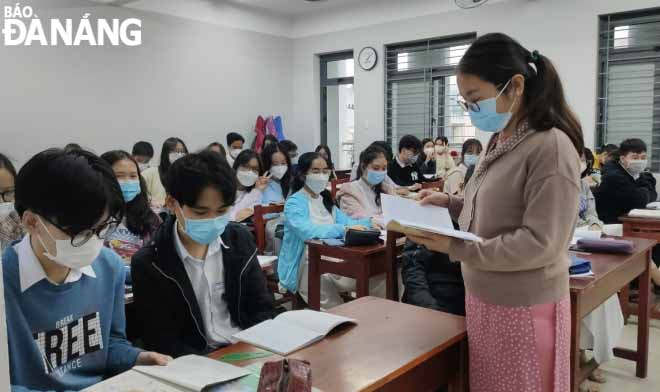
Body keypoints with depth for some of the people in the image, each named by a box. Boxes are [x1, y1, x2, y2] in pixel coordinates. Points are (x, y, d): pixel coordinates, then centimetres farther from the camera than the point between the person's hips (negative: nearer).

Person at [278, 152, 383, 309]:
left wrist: (370, 222, -10)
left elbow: (346, 222, 8)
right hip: (305, 265, -7)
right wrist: (344, 229, -34)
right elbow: (307, 231, -27)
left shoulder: (325, 199, 18)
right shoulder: (295, 202, -8)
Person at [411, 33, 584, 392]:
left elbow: (540, 244, -23)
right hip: (483, 299, 8)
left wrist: (456, 248, -24)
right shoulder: (499, 143, 8)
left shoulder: (550, 146, -19)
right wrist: (450, 203, 2)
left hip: (523, 309, -8)